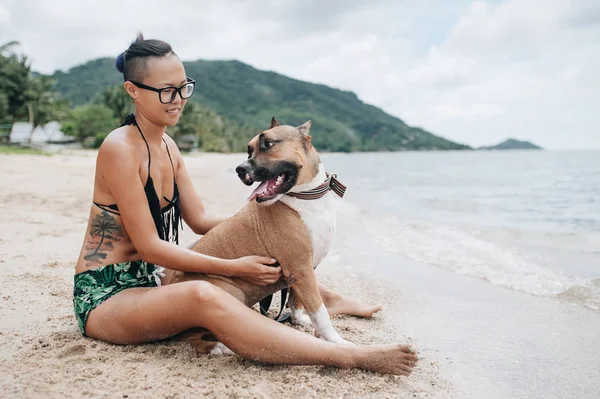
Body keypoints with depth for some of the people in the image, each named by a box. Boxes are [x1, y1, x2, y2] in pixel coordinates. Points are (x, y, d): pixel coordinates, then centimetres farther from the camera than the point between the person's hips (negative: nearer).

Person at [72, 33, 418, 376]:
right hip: (105, 296, -8)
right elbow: (149, 245, -21)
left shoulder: (166, 145, 5)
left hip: (150, 281, 8)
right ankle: (350, 356, -40)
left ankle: (323, 299, 20)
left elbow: (200, 220, 7)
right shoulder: (120, 148, -19)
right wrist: (233, 267, -24)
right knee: (203, 296, -38)